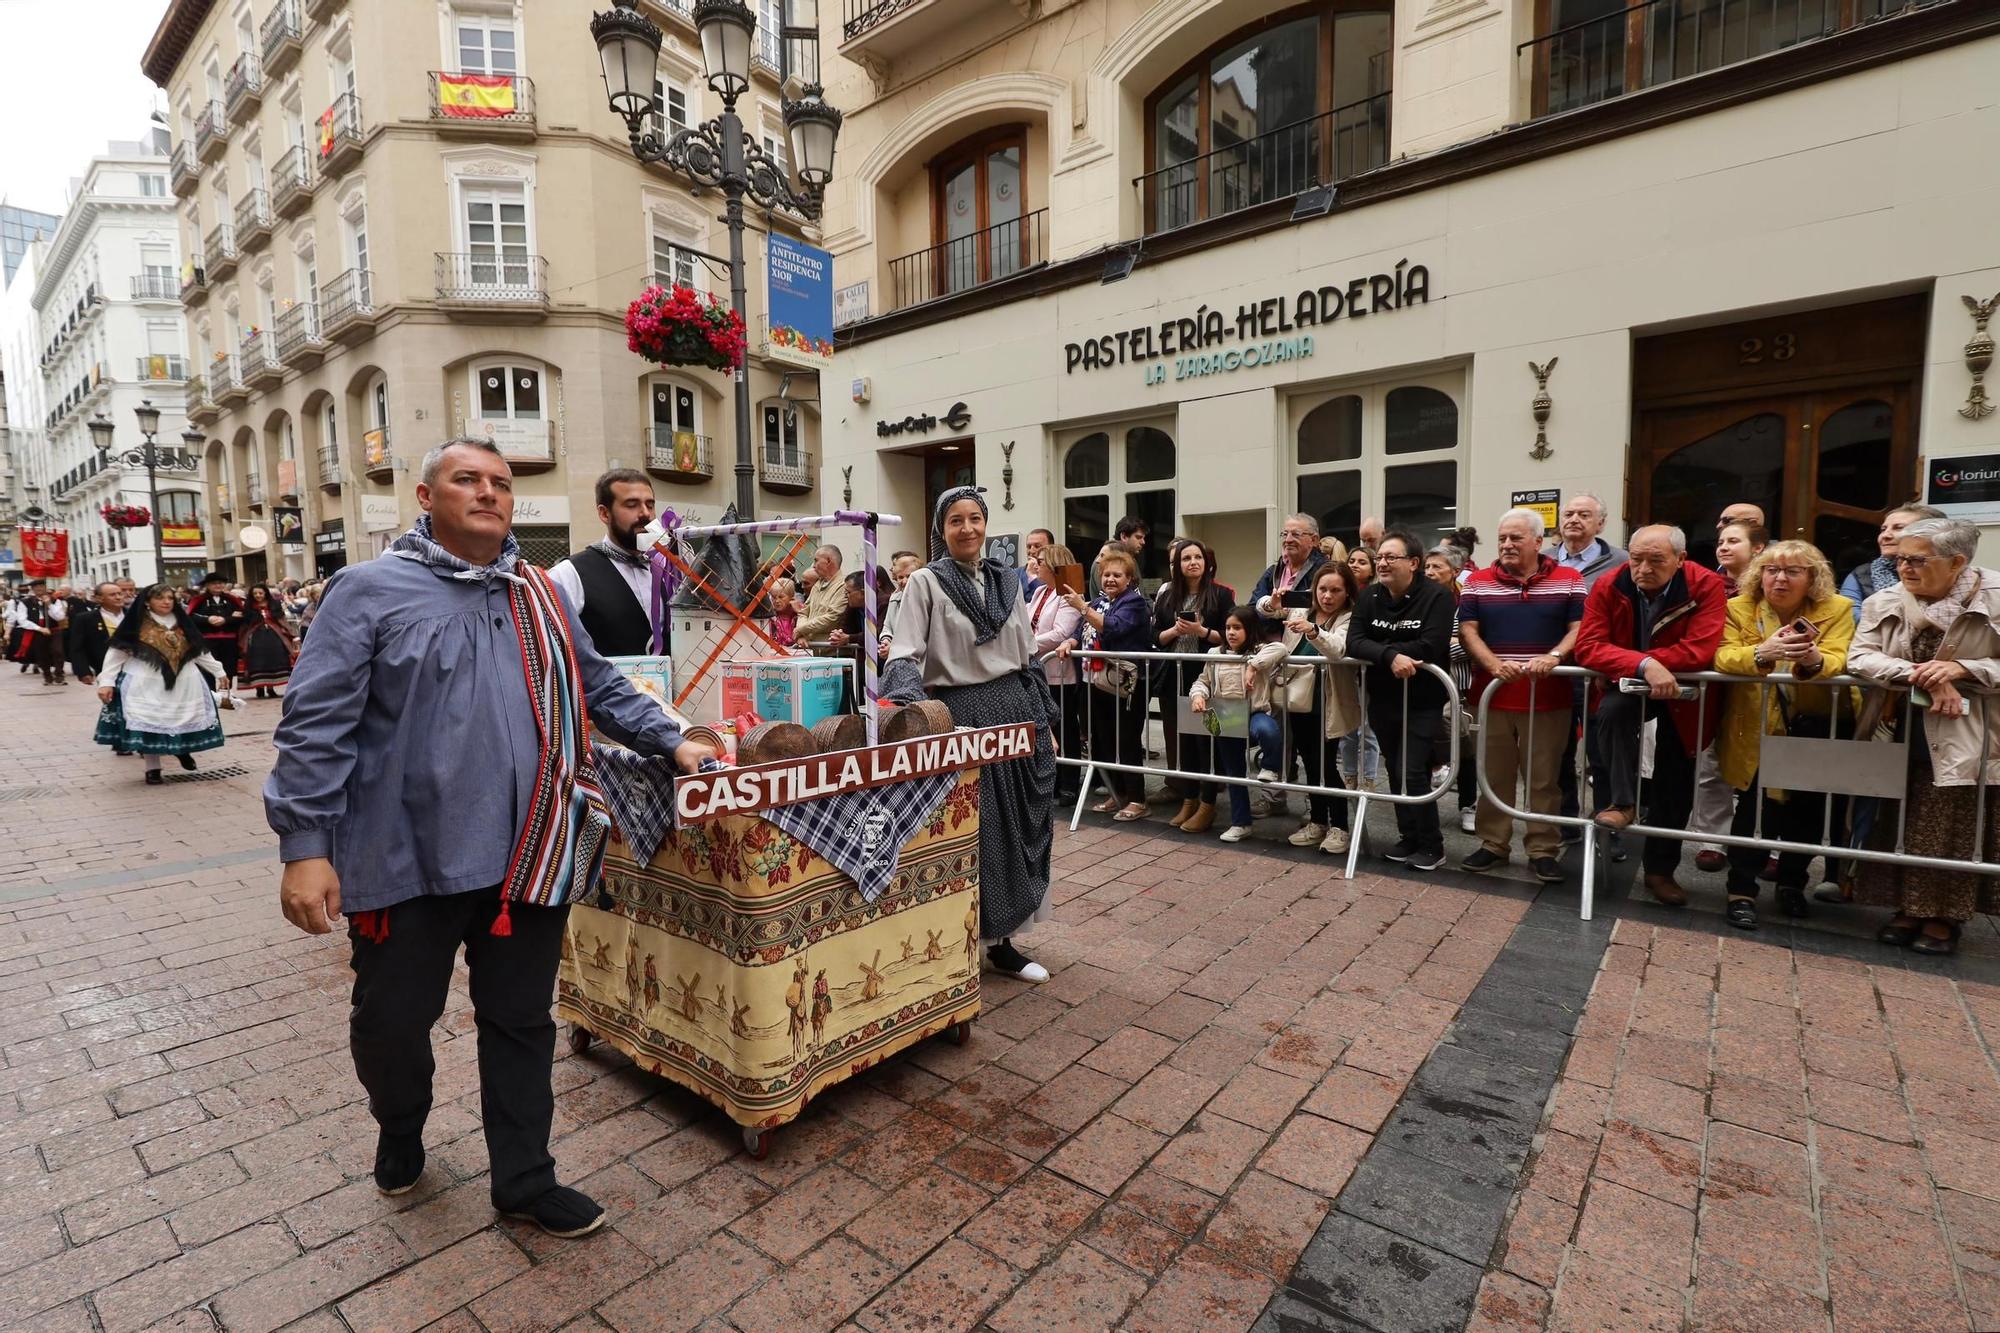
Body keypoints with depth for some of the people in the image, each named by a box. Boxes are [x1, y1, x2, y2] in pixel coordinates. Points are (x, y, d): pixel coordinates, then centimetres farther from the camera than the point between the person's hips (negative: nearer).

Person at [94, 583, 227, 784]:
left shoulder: (183, 624, 9)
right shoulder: (135, 625, -4)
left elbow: (199, 652, 16)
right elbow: (116, 654, -4)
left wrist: (218, 672, 13)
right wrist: (106, 682, -11)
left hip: (184, 683, 3)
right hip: (146, 684, -3)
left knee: (184, 719, 2)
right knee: (149, 723, -1)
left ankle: (182, 748, 29)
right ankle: (153, 769, 7)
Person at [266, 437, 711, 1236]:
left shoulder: (542, 597, 12)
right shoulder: (371, 591, -3)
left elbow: (601, 687, 20)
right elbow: (316, 724, -8)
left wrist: (670, 742, 12)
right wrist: (306, 846, -12)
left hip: (528, 857, 4)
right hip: (409, 858, -3)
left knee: (521, 1022, 13)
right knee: (392, 1020, 15)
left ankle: (523, 1181, 30)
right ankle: (400, 1130, 48)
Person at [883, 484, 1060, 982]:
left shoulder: (1007, 581, 12)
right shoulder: (926, 582, -3)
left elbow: (1029, 659, 14)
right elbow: (905, 655, -10)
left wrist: (1043, 725, 12)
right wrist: (911, 702, -29)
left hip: (1014, 713, 5)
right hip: (960, 714, -5)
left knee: (1015, 826, 9)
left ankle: (1001, 939, 24)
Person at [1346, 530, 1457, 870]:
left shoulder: (1436, 596, -11)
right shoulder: (1368, 596, 3)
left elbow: (1431, 647, -24)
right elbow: (1354, 643, -10)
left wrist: (1380, 650, -18)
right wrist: (1390, 656, -27)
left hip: (1423, 702, -5)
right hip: (1382, 700, 5)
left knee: (1412, 773, -8)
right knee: (1395, 772, 12)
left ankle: (1431, 846, 9)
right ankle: (1409, 839, 26)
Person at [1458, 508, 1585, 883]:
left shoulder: (1569, 580, 4)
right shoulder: (1478, 581, 6)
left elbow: (1580, 628, 0)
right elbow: (1468, 630, 0)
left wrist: (1554, 656, -20)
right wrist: (1494, 665, -16)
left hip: (1549, 698, -1)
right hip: (1492, 695, 1)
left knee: (1543, 779, 5)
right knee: (1493, 776, 9)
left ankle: (1543, 851, 15)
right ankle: (1493, 844, 21)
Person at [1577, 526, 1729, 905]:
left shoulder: (1707, 586, -18)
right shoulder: (1608, 588, -15)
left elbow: (1700, 651, -28)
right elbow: (1588, 647, -23)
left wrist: (1638, 661, -27)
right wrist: (1644, 666, -37)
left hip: (1683, 693, 0)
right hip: (1628, 685, 0)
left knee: (1674, 784, 8)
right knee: (1612, 710, -36)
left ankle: (1661, 869, 24)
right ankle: (1621, 803, -23)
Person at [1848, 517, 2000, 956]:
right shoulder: (1884, 601, -1)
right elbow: (1860, 657, -9)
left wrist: (1963, 669, -23)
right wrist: (1922, 675, -22)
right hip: (1900, 733, 3)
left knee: (1953, 829, 3)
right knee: (1898, 823, 8)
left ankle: (1943, 916, 17)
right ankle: (1908, 909, 21)